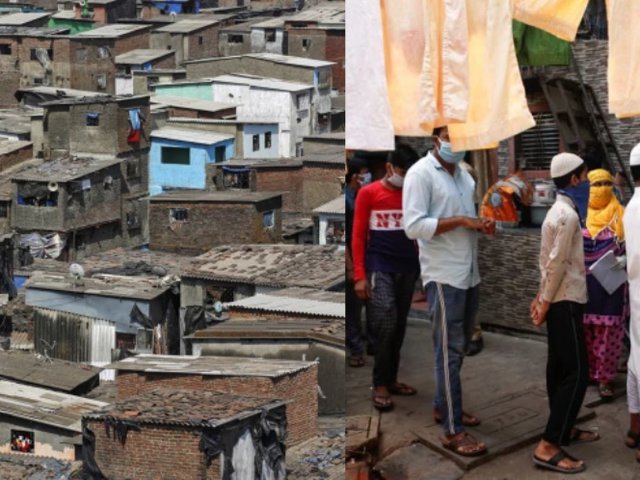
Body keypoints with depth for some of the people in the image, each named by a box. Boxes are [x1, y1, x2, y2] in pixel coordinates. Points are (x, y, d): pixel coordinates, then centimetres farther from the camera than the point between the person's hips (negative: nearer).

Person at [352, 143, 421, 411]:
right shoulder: (368, 193, -3)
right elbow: (358, 237, -3)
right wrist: (360, 276, -10)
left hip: (408, 269, 5)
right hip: (380, 269, -5)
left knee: (399, 327, 8)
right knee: (385, 325, -14)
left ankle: (391, 379, 19)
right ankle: (380, 385, -6)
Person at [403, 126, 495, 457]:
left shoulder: (463, 173, 13)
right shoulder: (420, 173, -11)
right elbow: (413, 226, -18)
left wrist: (482, 225, -1)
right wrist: (461, 221, -19)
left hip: (469, 274, 8)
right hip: (443, 276, -8)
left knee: (458, 347, 16)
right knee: (449, 351, -5)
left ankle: (443, 406, 32)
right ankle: (452, 431, -2)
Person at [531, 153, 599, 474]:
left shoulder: (558, 211, 13)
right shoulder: (568, 215, -18)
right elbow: (556, 263, -20)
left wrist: (542, 297, 15)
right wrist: (545, 302, -15)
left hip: (559, 300, 10)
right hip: (565, 301, -10)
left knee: (560, 367, 16)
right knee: (576, 372, -11)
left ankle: (563, 428, 26)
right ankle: (548, 447, -15)